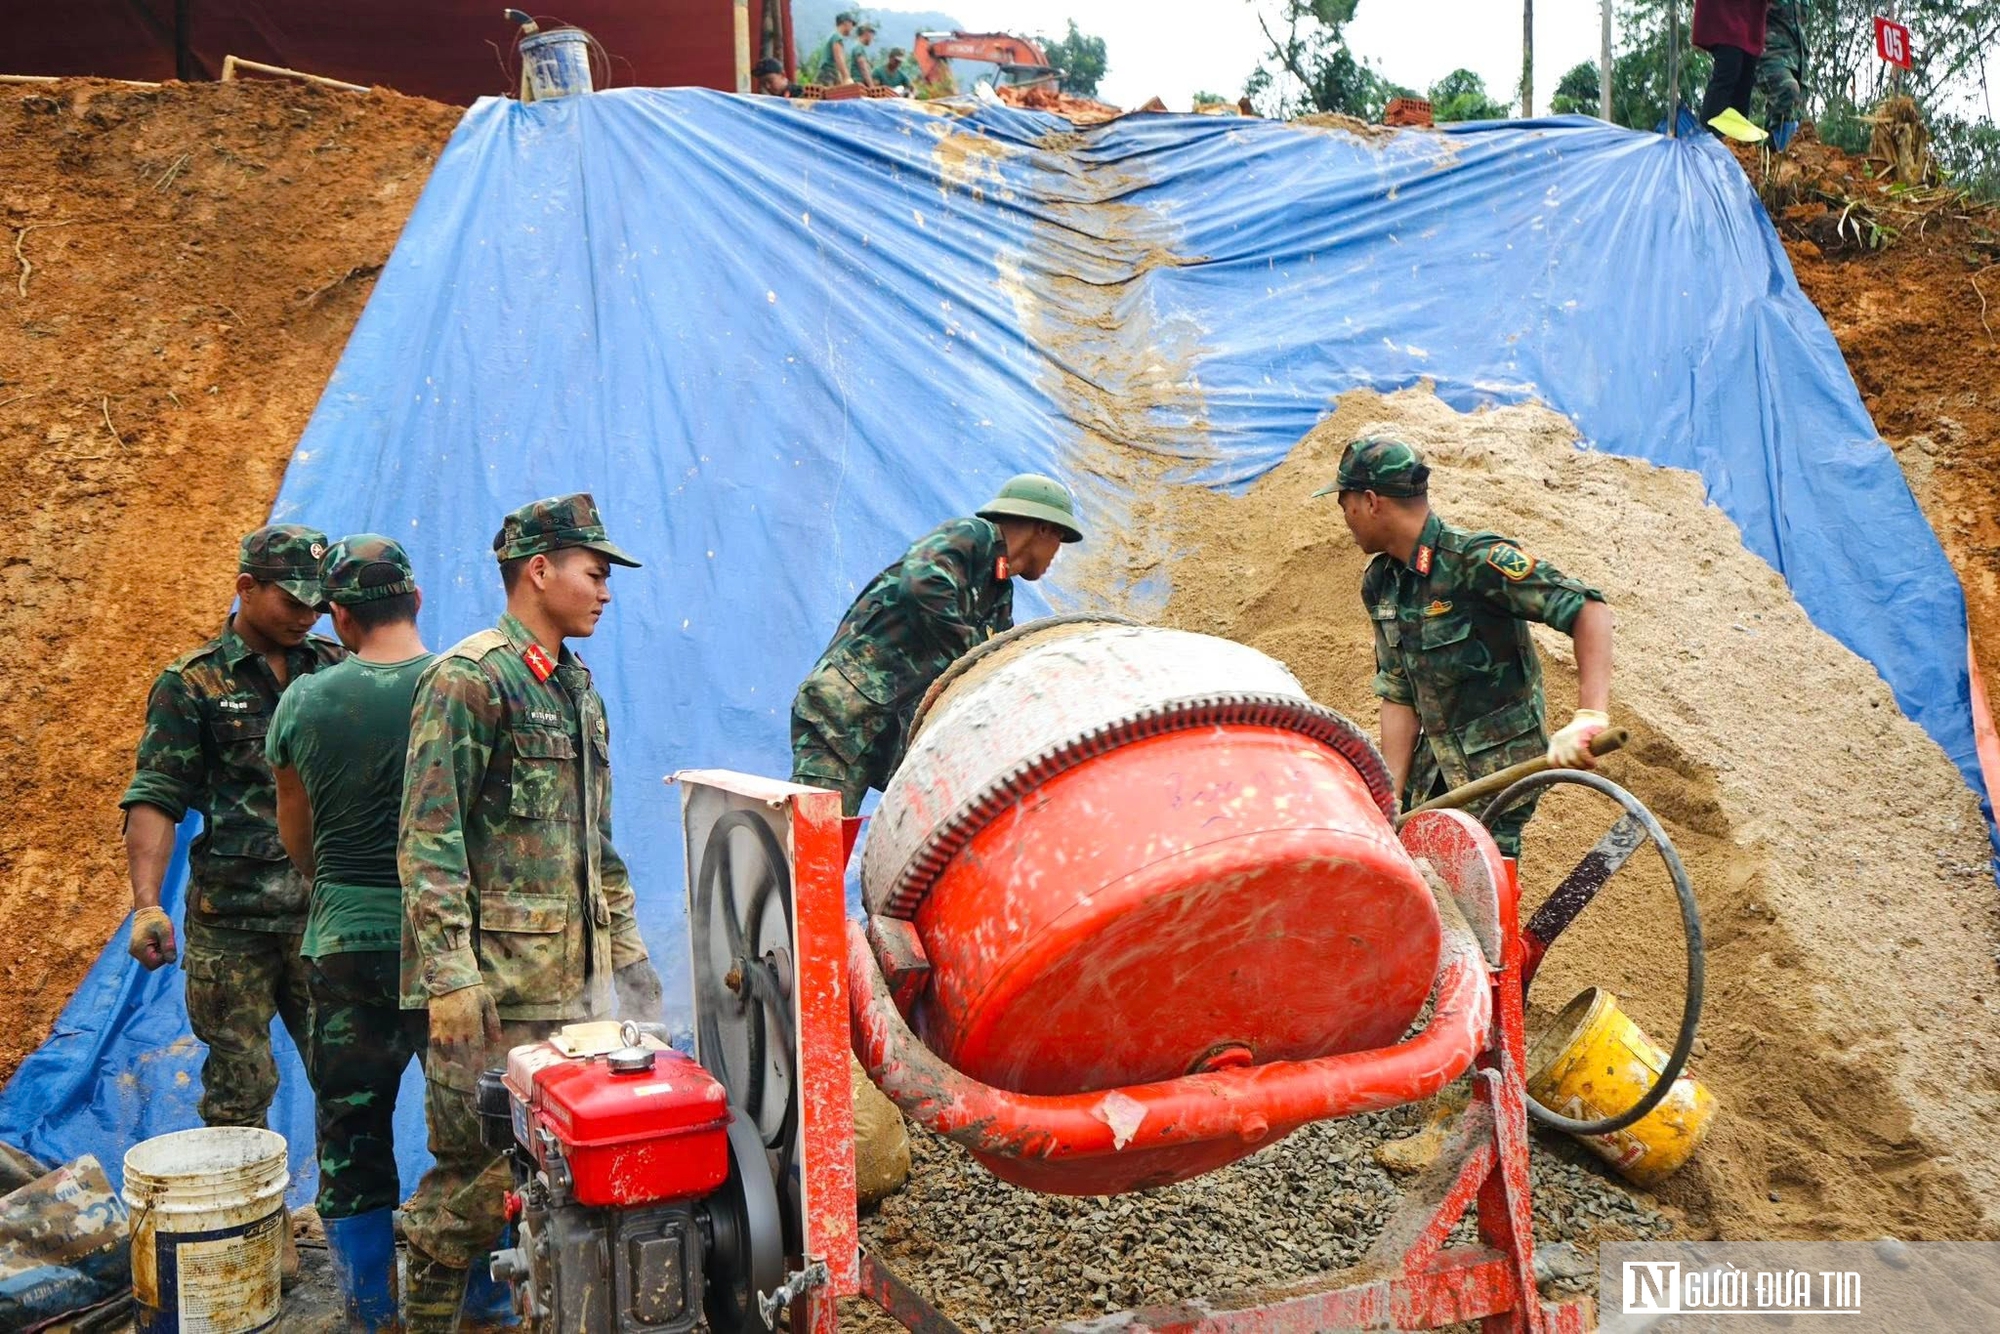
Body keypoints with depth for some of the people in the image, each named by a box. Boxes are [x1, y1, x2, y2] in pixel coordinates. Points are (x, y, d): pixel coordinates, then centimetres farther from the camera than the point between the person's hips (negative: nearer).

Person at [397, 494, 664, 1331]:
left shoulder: (577, 689, 17)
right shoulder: (468, 678, -9)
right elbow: (428, 840, -15)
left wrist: (627, 950, 20)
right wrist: (448, 975, -20)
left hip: (574, 976, 8)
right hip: (494, 982, -8)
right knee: (475, 1167, -2)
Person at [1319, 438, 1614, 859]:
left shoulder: (1474, 559, -21)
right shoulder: (1380, 583, 3)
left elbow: (1589, 610, -27)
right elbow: (1398, 697, 5)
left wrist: (1589, 718, -39)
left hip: (1498, 765, -7)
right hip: (1436, 760, 8)